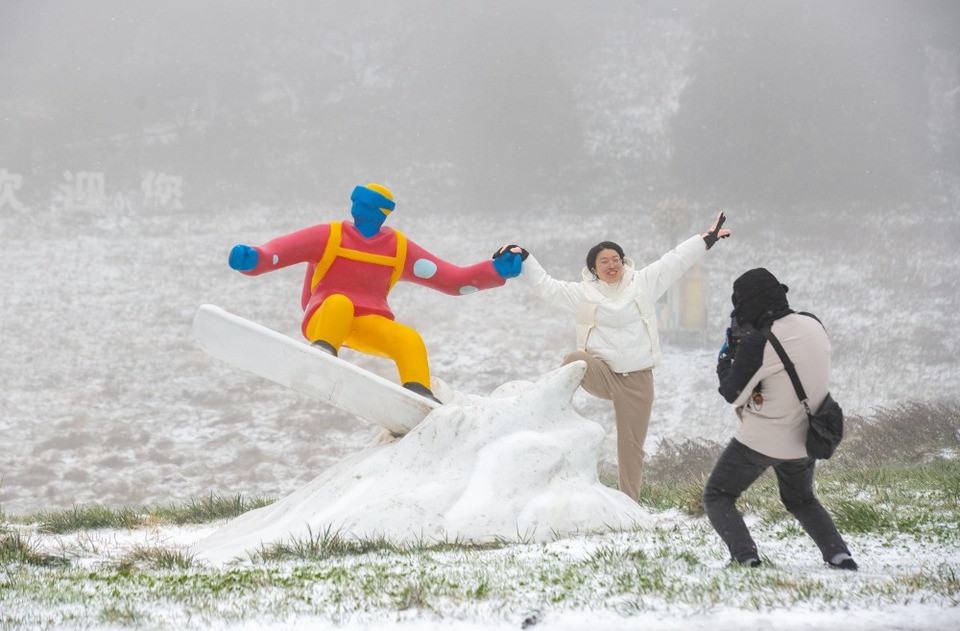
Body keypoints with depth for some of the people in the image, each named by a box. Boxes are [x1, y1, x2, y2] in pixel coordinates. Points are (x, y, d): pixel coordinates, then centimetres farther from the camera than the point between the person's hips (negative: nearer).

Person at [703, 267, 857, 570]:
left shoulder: (758, 342, -21)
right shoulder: (813, 326, -1)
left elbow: (731, 392, -12)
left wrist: (727, 352, 3)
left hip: (761, 439, -7)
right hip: (805, 439, 7)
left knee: (717, 497, 9)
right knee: (801, 500, 29)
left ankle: (744, 555, -11)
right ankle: (838, 554, 11)